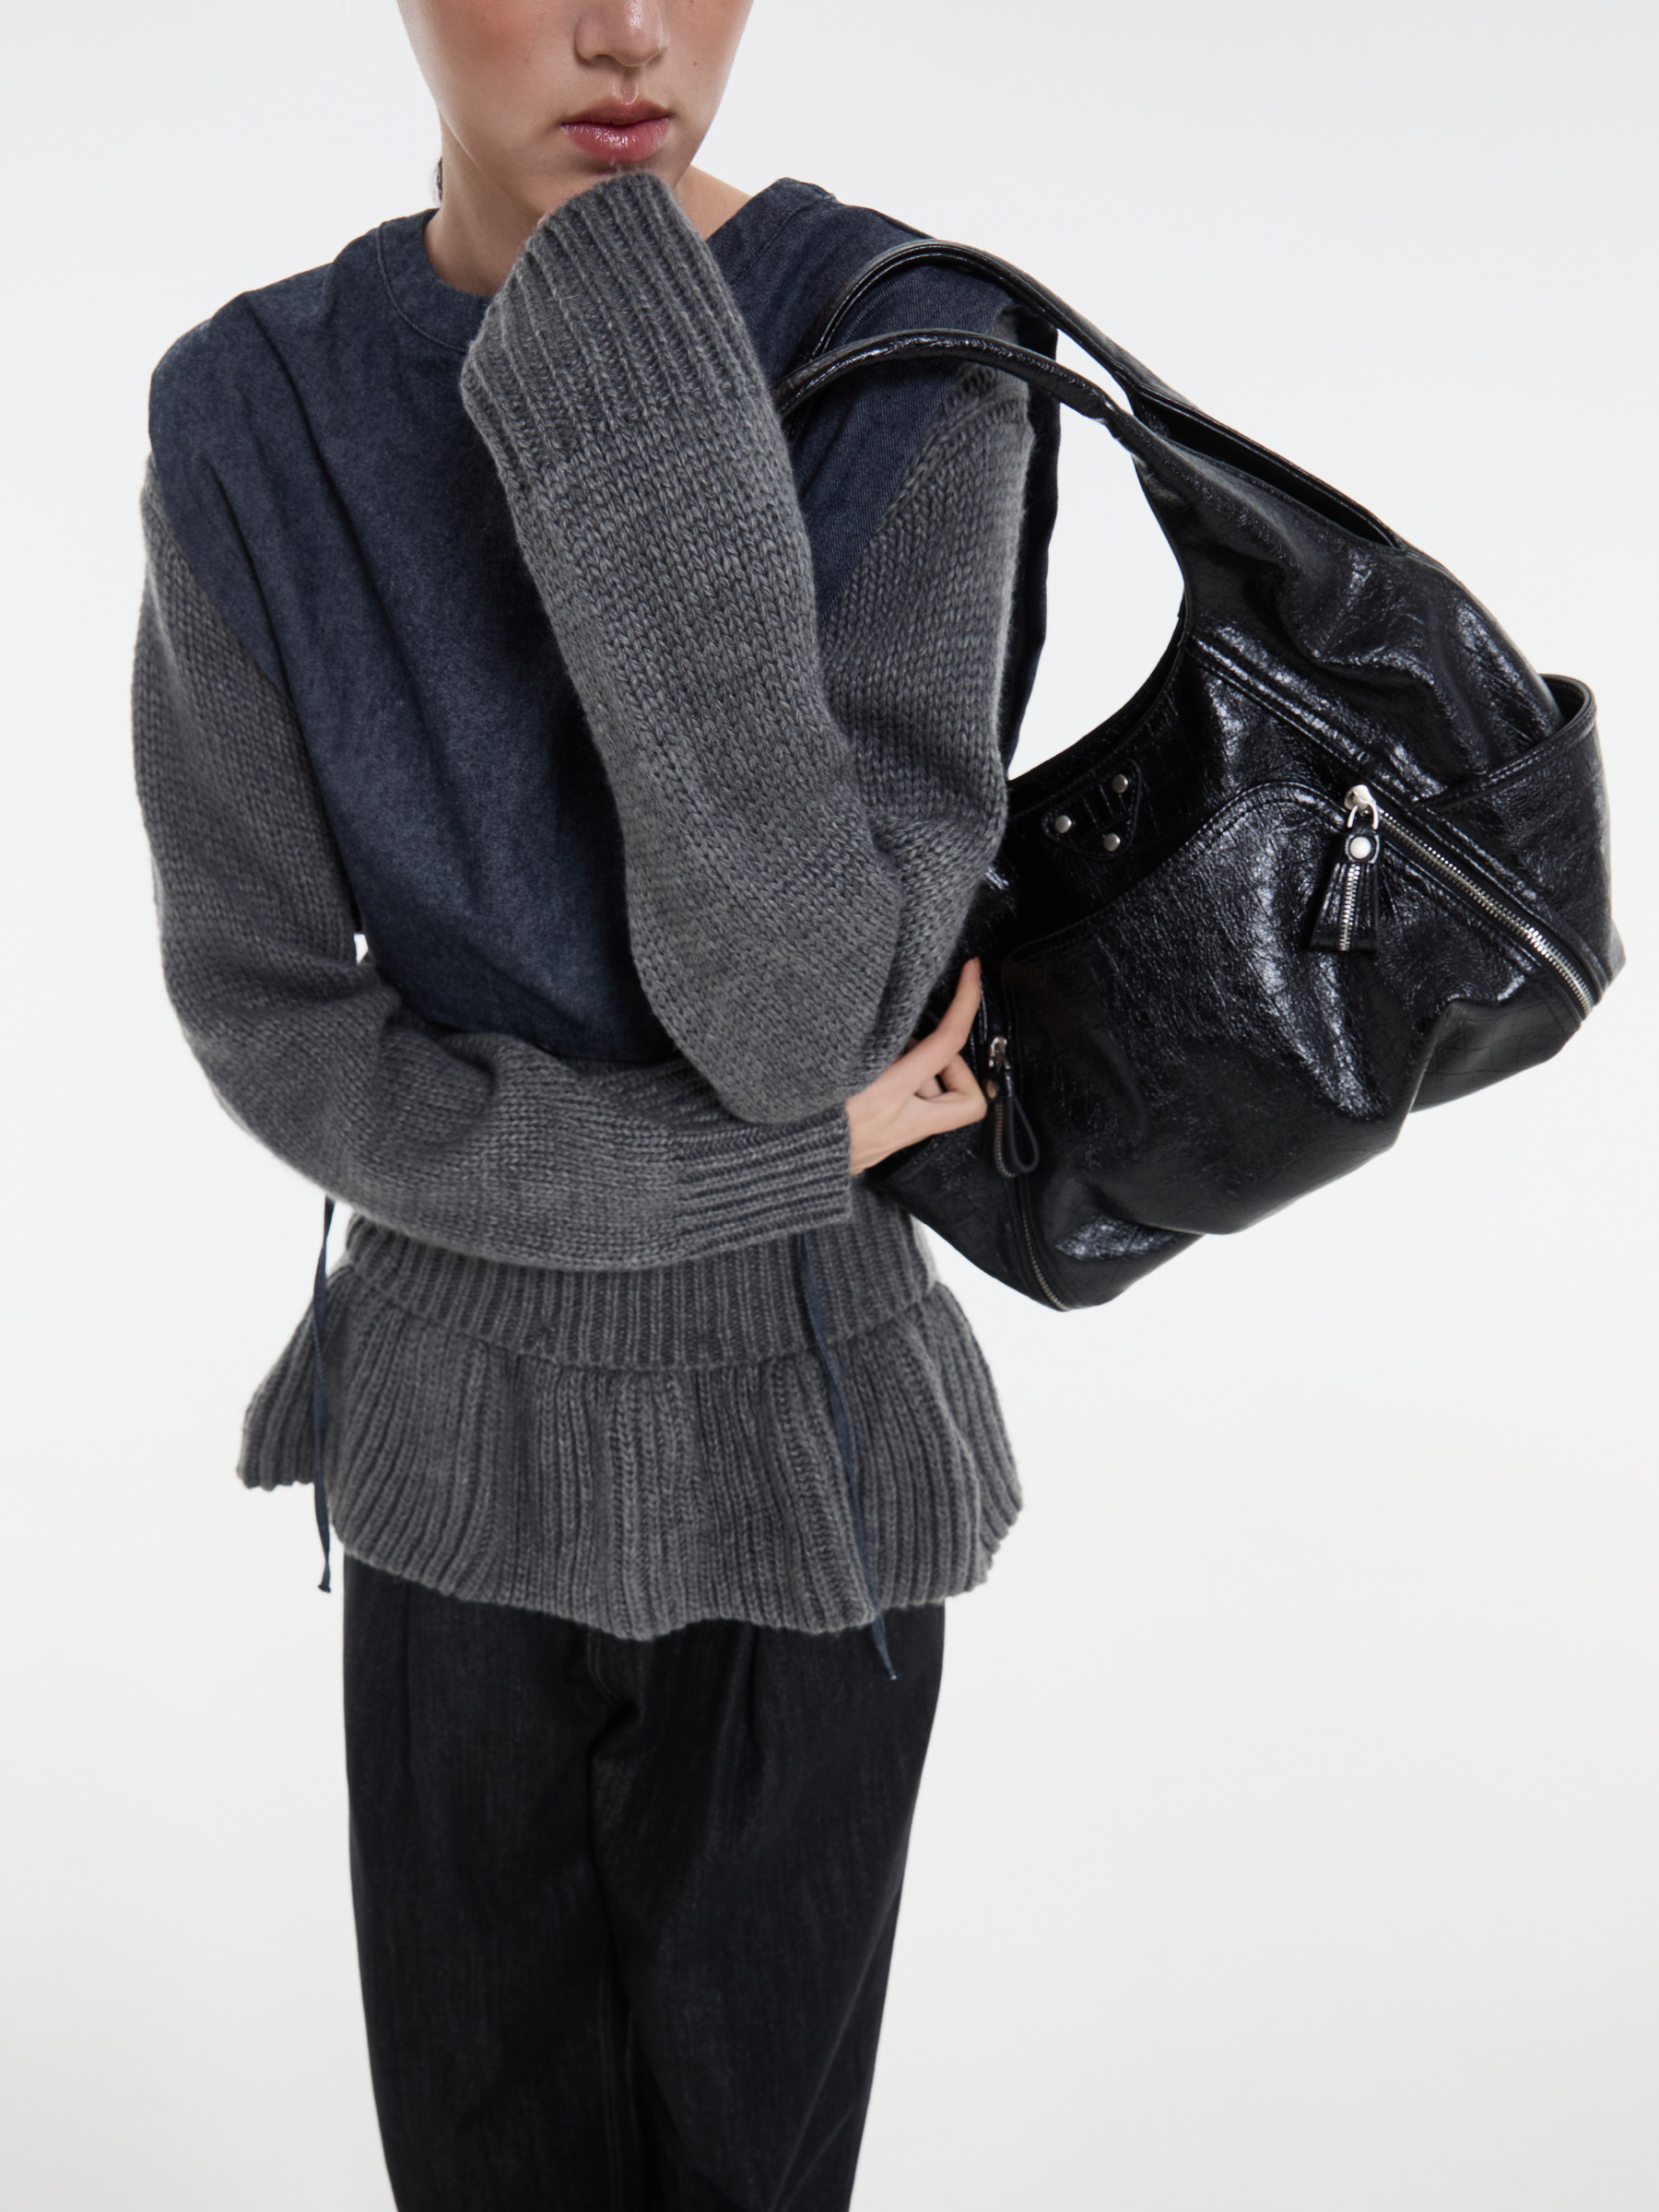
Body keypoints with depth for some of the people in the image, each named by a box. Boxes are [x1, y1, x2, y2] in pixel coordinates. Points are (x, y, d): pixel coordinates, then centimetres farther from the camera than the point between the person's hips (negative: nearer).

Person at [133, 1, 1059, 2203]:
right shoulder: (253, 422, -8)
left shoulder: (914, 362, -16)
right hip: (459, 1426, 2)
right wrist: (777, 1163, -17)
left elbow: (801, 1010, -25)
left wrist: (639, 393, -33)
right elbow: (273, 1024, -9)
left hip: (797, 1425, -2)